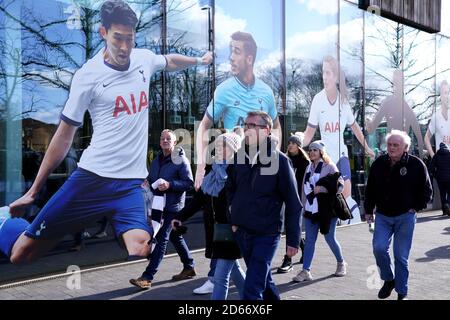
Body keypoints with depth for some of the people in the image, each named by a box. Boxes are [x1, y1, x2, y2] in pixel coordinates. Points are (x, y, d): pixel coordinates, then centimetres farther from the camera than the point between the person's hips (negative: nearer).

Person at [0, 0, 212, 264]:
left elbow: (170, 61, 33)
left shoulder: (145, 59, 6)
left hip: (132, 182, 3)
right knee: (22, 254, 2)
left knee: (141, 253, -24)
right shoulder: (88, 75, -6)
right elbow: (65, 136, 0)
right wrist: (33, 192, 2)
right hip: (93, 178, -3)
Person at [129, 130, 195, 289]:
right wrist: (147, 183, 1)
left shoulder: (181, 160, -9)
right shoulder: (156, 161, 14)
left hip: (172, 206, -8)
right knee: (175, 237, 17)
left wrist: (170, 185, -24)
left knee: (161, 239, -9)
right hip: (159, 205, 8)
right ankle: (189, 268, 32)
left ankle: (147, 277, -8)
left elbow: (189, 183, -14)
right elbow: (151, 179, 24)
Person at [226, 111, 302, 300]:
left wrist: (293, 240, -9)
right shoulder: (239, 157, 3)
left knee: (252, 290, -9)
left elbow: (293, 203, -9)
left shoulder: (279, 160, -10)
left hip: (266, 234, -5)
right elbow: (230, 189, 16)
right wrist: (233, 219, 5)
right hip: (241, 233, 5)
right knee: (264, 282, 21)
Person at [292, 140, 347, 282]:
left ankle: (341, 263, 30)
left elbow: (340, 184, -12)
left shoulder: (329, 167, -5)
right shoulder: (309, 168, 13)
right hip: (311, 210, 5)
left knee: (330, 238, 5)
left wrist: (323, 189, -22)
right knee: (309, 240, 2)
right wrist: (304, 205, 10)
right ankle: (306, 271, 3)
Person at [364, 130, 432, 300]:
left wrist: (416, 207, -4)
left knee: (401, 255, 2)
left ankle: (402, 292, 18)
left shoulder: (416, 164, -8)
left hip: (405, 217, -2)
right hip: (382, 216, 3)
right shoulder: (379, 163, 0)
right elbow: (370, 189, 10)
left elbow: (426, 190, 2)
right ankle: (389, 279, 17)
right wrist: (369, 210, 9)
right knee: (379, 248, -10)